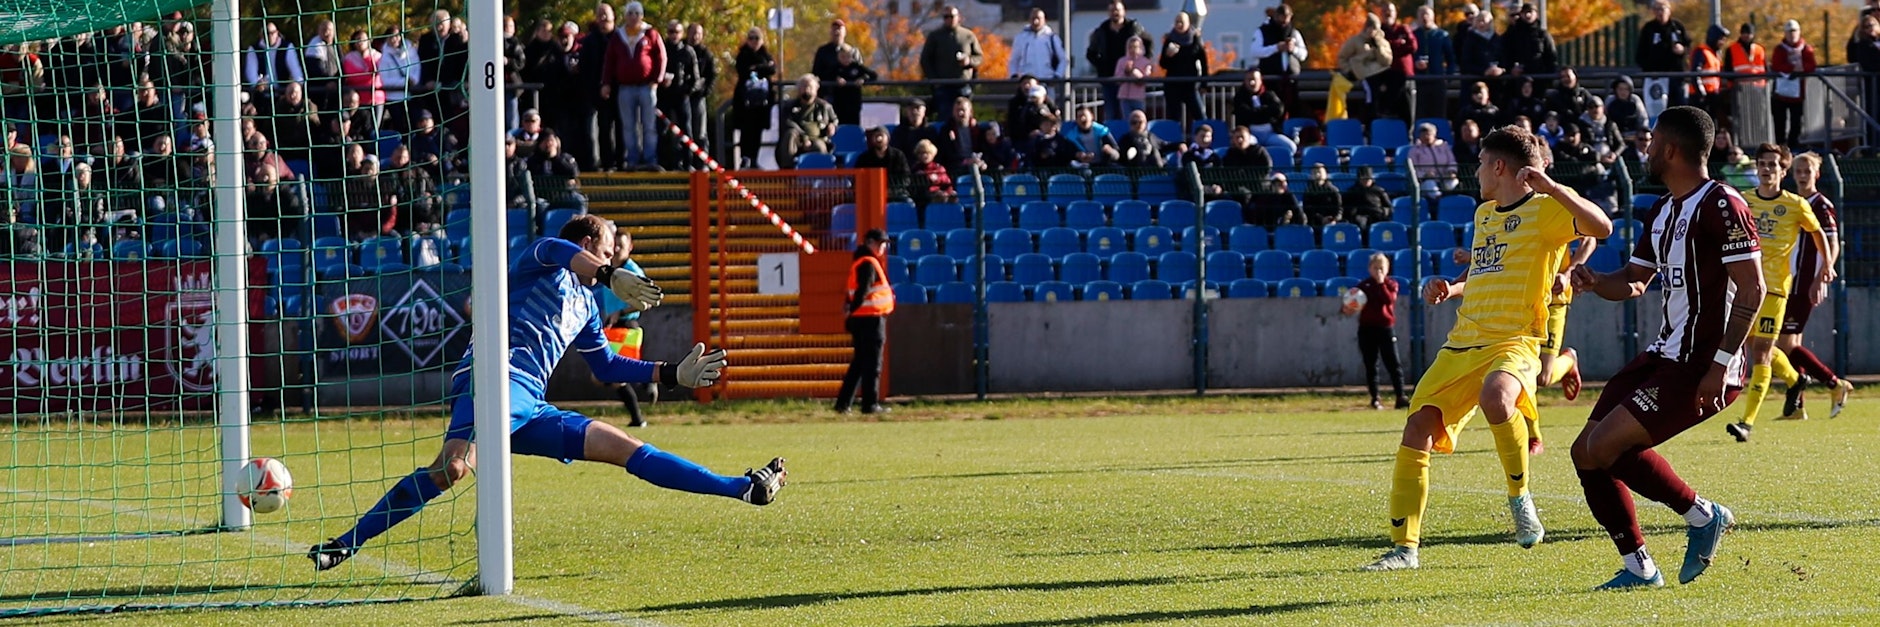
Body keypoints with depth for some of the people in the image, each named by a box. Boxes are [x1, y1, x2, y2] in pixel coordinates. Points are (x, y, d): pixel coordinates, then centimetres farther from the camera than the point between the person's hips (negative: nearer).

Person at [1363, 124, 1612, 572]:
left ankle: (1520, 497, -18)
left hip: (1514, 342, -8)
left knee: (1496, 396, -40)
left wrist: (1550, 188, -26)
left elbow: (1601, 227, -21)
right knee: (1416, 432, -2)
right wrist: (1451, 290, 17)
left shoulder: (1544, 209, -4)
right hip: (1462, 345, 8)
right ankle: (1404, 548, 5)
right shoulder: (1485, 213, 21)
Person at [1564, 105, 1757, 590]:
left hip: (1701, 367, -10)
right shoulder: (1663, 211, 17)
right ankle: (1638, 568, 12)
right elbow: (1635, 281, 26)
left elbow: (1751, 288, -18)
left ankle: (1700, 515, -2)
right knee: (1586, 452, 5)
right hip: (1666, 354, 10)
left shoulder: (1721, 205, -13)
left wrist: (1722, 364, -24)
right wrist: (1594, 282, 3)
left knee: (1606, 446, -18)